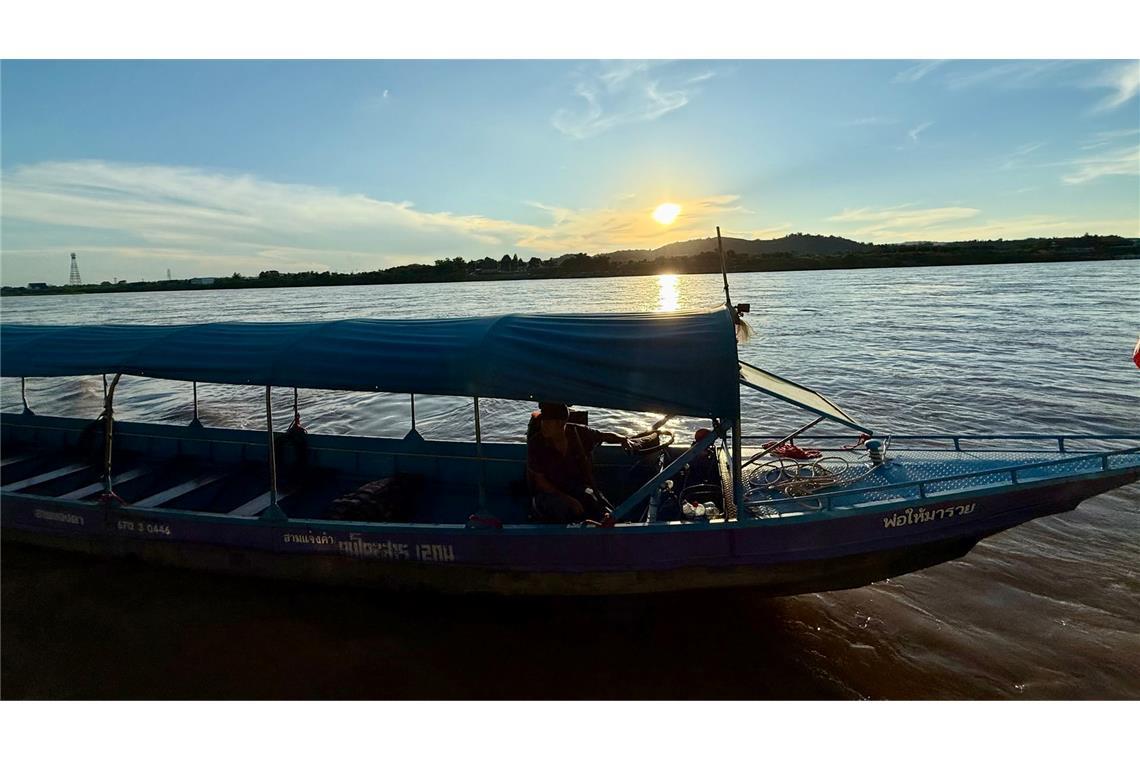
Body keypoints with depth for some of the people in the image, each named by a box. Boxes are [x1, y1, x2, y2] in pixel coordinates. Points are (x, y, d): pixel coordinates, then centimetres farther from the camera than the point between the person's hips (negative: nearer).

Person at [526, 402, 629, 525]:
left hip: (577, 487, 3)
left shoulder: (577, 432, -5)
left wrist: (622, 439, -14)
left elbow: (605, 436, 10)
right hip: (550, 492, -2)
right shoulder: (536, 444, -13)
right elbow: (540, 481, -11)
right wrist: (567, 499, -22)